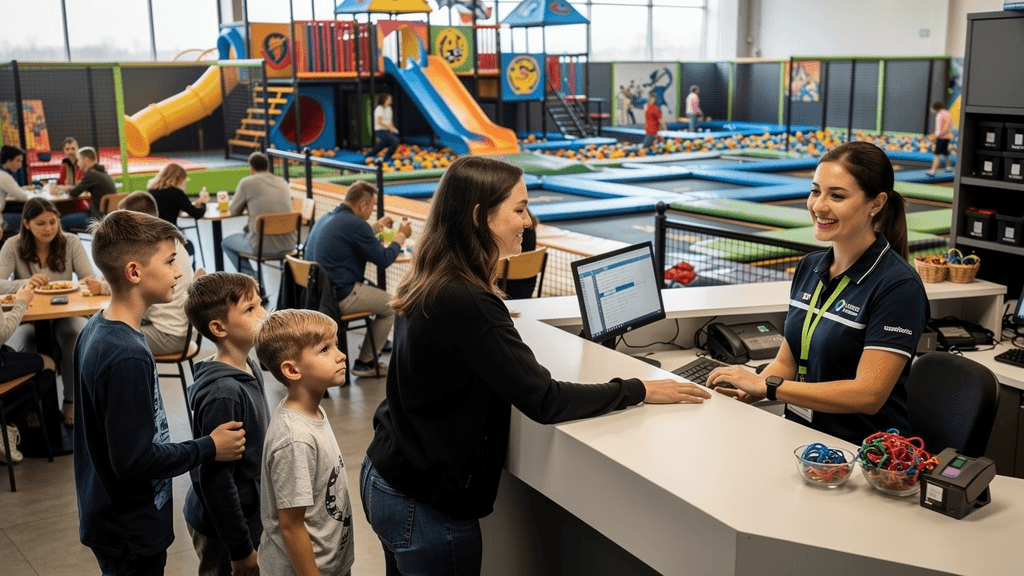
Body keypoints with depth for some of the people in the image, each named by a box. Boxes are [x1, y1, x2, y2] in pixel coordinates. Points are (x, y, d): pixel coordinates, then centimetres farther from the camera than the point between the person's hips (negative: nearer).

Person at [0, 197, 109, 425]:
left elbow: (91, 281, -11)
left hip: (64, 314, 0)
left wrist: (97, 285, -37)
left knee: (77, 335, -31)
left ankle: (72, 402, -14)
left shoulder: (71, 242, -3)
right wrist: (25, 283, -37)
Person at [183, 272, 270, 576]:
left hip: (250, 514, 8)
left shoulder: (250, 369, 0)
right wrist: (240, 549, -19)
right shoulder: (222, 393, -29)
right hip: (223, 528, -8)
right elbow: (215, 479, -25)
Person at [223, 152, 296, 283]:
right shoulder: (283, 182, 10)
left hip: (263, 247, -5)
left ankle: (253, 279, 13)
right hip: (288, 245, 5)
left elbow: (234, 211, 9)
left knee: (226, 242, 23)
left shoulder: (247, 182, -4)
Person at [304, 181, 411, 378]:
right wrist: (401, 236, 5)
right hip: (339, 297, -10)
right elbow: (384, 259, -11)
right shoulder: (354, 224, -17)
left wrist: (377, 226, 38)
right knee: (391, 306, 8)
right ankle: (364, 363, 13)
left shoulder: (327, 218, 11)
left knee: (376, 292, 28)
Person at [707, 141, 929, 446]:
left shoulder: (898, 286, -14)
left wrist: (767, 386, -16)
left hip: (861, 452, -6)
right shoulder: (809, 268, 9)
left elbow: (868, 395, -19)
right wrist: (743, 394, -6)